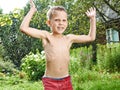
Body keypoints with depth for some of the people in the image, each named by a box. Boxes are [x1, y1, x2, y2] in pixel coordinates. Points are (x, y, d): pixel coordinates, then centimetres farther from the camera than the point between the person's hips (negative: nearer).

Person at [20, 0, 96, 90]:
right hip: (50, 81, -3)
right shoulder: (46, 36, -3)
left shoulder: (69, 38, 9)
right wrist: (32, 10, -7)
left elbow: (91, 37, 19)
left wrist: (92, 18, 19)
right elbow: (24, 28, -14)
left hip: (66, 80, 4)